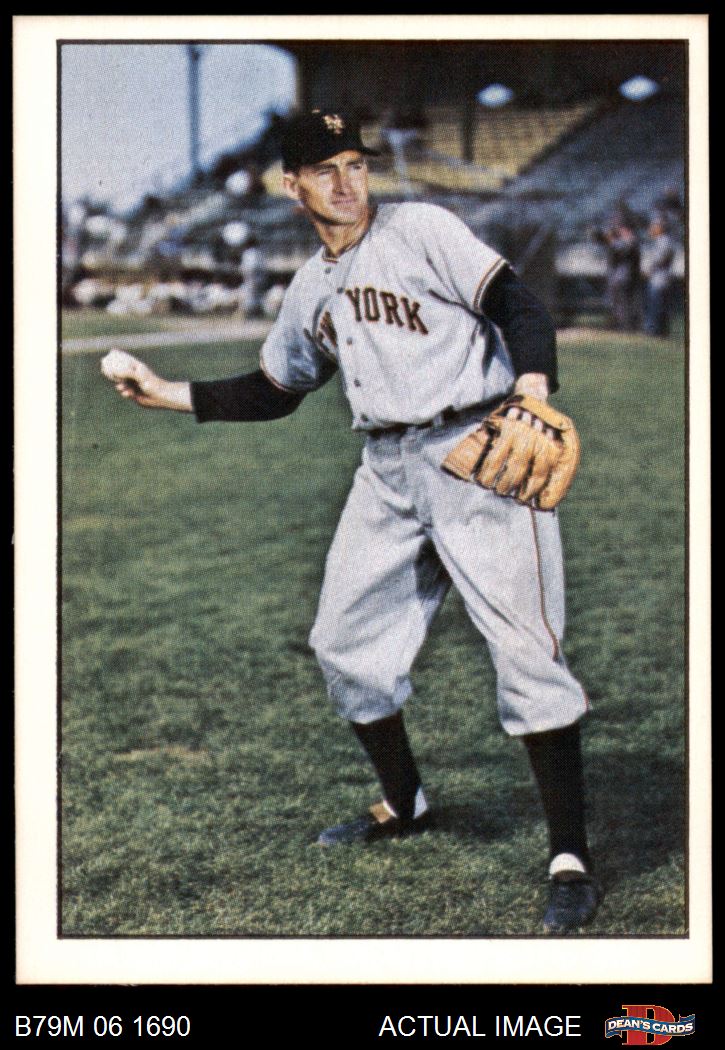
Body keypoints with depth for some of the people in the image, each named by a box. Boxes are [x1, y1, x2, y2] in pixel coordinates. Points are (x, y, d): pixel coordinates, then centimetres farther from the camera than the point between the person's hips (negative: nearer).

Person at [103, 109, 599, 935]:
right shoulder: (311, 288, 15)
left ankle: (570, 861, -9)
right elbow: (270, 392, 26)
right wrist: (170, 395, 18)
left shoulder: (419, 230, -5)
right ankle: (404, 806, 34)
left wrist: (532, 393, -29)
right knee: (345, 642, 13)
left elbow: (519, 307, -12)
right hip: (388, 472, 8)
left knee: (524, 651, -13)